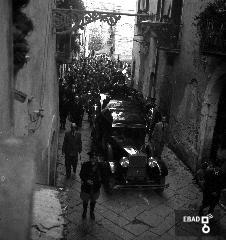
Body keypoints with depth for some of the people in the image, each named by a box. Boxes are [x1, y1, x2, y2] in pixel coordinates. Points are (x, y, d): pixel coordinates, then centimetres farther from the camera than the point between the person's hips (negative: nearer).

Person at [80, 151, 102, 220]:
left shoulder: (98, 165, -13)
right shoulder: (85, 165, -18)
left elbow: (100, 175, 1)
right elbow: (81, 175, -11)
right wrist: (86, 180, -26)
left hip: (95, 187, 2)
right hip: (86, 187, -1)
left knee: (93, 200, 21)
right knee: (85, 200, 19)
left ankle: (92, 212, 47)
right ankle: (84, 211, 47)